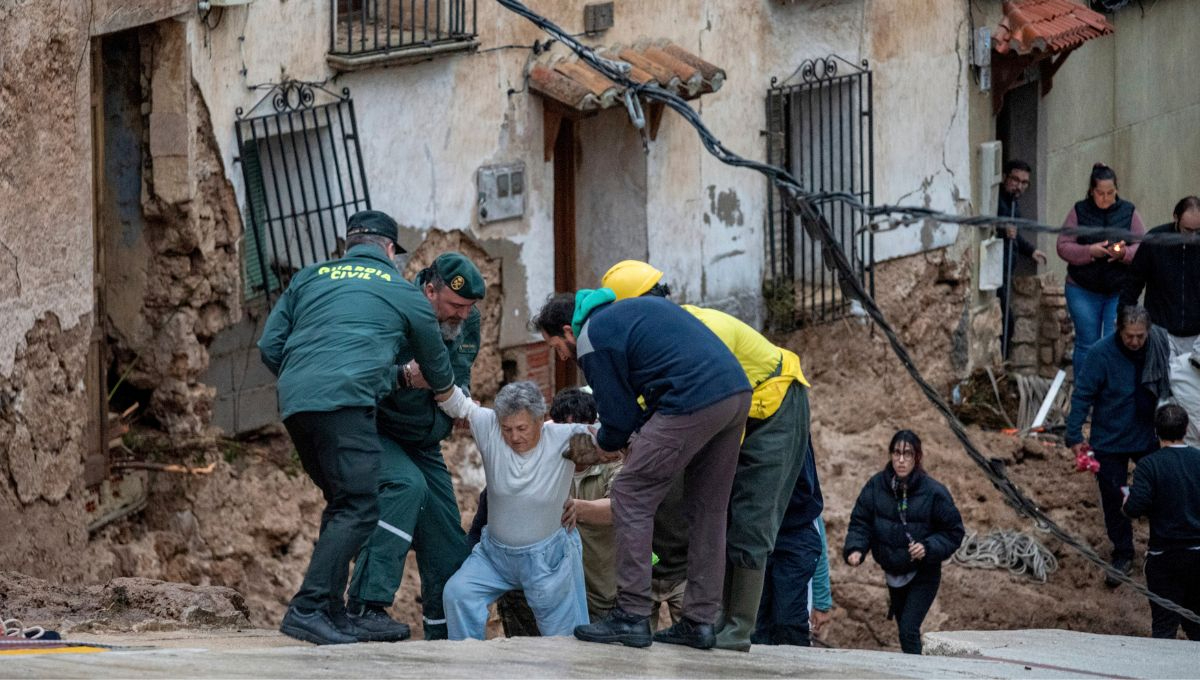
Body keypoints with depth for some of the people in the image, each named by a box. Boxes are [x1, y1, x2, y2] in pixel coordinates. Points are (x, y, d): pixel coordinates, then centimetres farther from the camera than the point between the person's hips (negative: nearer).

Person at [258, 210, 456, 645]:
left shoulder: (310, 278, 25)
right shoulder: (403, 292, 17)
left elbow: (270, 347, 19)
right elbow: (436, 365, 30)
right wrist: (445, 392, 53)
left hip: (295, 403, 6)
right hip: (346, 401, -6)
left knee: (341, 505, 15)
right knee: (358, 508, -9)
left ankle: (334, 614, 11)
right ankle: (307, 609, -23)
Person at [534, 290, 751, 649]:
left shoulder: (592, 340, 1)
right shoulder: (632, 308, 28)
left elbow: (618, 414, 3)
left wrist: (607, 444, 26)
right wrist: (643, 436, 29)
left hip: (693, 404, -9)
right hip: (737, 393, 9)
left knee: (631, 498, 0)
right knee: (707, 511, 16)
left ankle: (631, 616, -2)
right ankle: (700, 621, 17)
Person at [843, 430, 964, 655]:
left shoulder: (933, 491, -15)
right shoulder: (876, 485, -7)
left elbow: (953, 533, -8)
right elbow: (860, 522, -2)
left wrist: (928, 548, -24)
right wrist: (855, 549, -21)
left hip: (923, 575, -4)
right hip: (894, 574, 4)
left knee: (909, 630, -16)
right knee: (904, 627, 16)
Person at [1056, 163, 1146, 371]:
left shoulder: (1128, 212, 4)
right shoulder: (1079, 212, 0)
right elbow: (1063, 247, -3)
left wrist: (1125, 253, -20)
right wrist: (1089, 251, -20)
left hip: (1119, 291, 0)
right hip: (1083, 291, 0)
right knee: (1086, 345, 5)